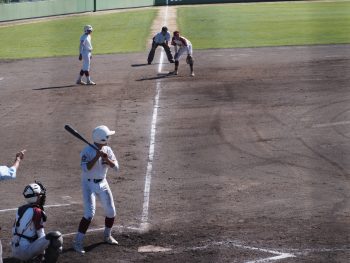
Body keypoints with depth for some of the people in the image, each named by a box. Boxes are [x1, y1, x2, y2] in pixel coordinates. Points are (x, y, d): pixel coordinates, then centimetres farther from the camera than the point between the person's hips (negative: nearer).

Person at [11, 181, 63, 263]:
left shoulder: (20, 209, 9)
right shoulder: (37, 211, -12)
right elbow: (41, 236, -7)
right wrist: (42, 253, 6)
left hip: (14, 251, 8)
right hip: (25, 251, -8)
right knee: (56, 236, -14)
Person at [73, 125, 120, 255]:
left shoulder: (107, 150, -2)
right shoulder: (87, 151, -19)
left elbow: (116, 167, -7)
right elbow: (85, 168, -30)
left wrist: (107, 159, -25)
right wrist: (97, 157, -36)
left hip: (102, 183, 6)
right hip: (89, 184, -6)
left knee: (111, 211, 10)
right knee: (89, 214, -17)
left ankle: (107, 236, 35)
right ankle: (78, 242, -10)